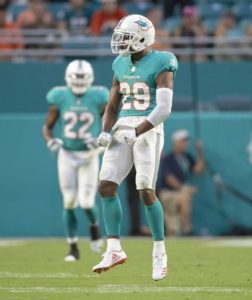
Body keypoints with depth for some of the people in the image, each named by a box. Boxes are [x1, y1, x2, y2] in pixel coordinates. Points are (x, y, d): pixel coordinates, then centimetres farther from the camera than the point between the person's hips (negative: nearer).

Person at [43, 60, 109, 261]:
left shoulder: (98, 98, -6)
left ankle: (94, 225, 27)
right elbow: (47, 127, 5)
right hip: (67, 155, 1)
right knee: (69, 203, -1)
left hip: (89, 156, -1)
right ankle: (73, 248, 12)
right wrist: (51, 141, -16)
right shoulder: (59, 99, -4)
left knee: (86, 202, -9)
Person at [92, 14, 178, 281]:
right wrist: (105, 132, 0)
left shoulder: (160, 65, -9)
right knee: (106, 186, -6)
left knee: (146, 192, -9)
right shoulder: (121, 65, 13)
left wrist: (135, 133, -23)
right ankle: (114, 249, 1)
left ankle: (160, 252, 7)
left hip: (148, 130, -6)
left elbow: (164, 109, -16)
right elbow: (113, 106, 18)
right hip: (123, 129, 6)